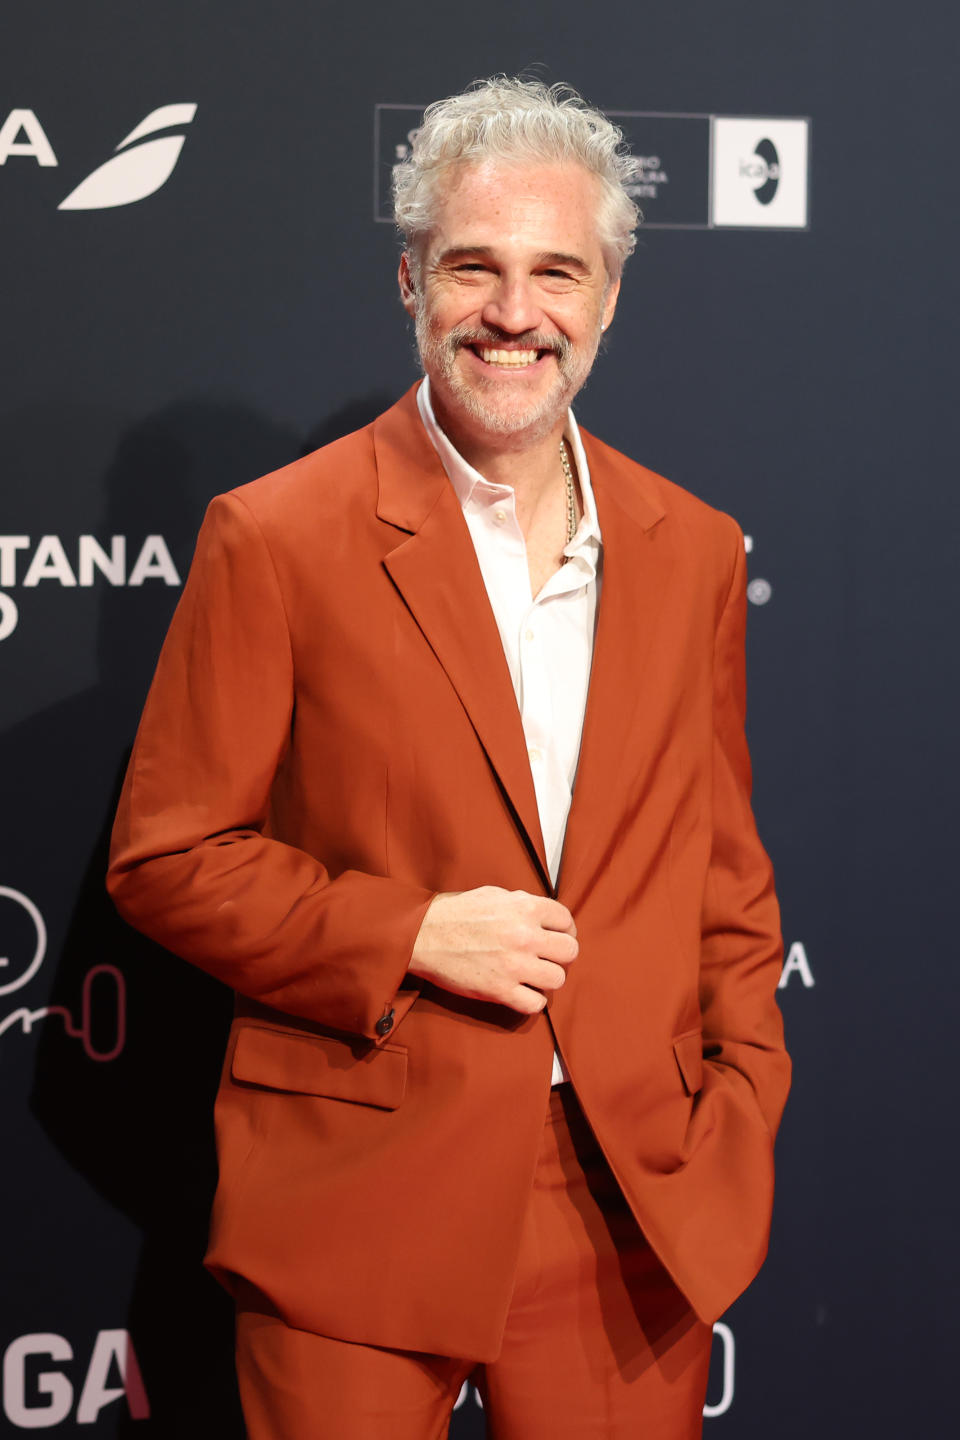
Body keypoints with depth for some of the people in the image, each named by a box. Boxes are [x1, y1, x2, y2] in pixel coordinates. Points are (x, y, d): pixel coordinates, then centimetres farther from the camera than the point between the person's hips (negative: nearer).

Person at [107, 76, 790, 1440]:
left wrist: (744, 1105, 4)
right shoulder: (277, 539, -5)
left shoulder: (694, 551, 8)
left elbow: (723, 863, 14)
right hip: (357, 1211, -3)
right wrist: (407, 935, -14)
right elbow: (165, 858, -3)